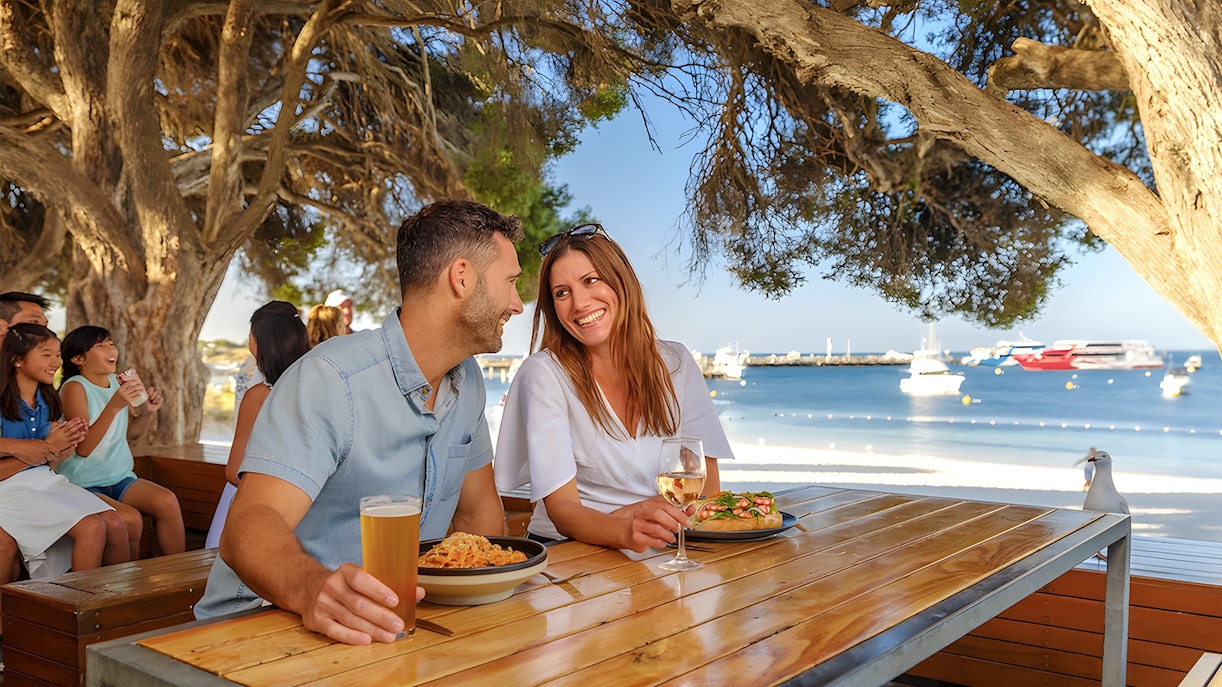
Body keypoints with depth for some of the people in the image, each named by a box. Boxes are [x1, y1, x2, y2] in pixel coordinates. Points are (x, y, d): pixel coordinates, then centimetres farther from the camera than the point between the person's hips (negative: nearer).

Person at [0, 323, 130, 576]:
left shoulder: (48, 401, 11)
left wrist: (62, 452, -6)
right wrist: (47, 448, -17)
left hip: (48, 480, 6)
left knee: (115, 523, -17)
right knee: (92, 527, -24)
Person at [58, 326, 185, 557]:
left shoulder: (119, 382, 7)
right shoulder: (75, 387, -12)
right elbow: (83, 447, -21)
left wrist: (147, 412, -1)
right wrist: (114, 406, -31)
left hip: (120, 478, 6)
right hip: (83, 484, -6)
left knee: (167, 501, -20)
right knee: (129, 519, -28)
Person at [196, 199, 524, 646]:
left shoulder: (468, 380, 6)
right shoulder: (332, 380, -18)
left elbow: (477, 511, 10)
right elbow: (250, 525, -26)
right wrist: (312, 589, -46)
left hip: (392, 623, 6)